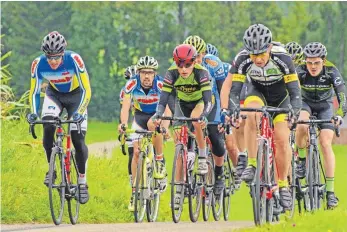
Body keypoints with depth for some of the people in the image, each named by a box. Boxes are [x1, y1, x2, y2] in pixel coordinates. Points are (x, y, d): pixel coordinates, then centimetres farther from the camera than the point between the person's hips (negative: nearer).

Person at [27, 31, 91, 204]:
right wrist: (33, 113, -31)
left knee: (78, 140, -10)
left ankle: (82, 181, 4)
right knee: (48, 126, -26)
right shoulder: (38, 64, -26)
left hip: (75, 95, -2)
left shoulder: (74, 60, -33)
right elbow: (34, 92, -16)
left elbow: (86, 90, -30)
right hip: (54, 94, 2)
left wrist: (80, 112, -42)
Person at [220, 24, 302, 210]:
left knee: (282, 139, -13)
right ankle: (251, 164, -26)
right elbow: (232, 88, -26)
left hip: (280, 97, -1)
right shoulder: (242, 60, -29)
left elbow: (295, 91, -29)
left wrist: (294, 113, -45)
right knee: (252, 114, -34)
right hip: (257, 92, 1)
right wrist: (228, 110, -43)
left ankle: (283, 185, 5)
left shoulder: (282, 58, -32)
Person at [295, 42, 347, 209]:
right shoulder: (300, 71, -26)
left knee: (326, 144, -16)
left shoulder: (331, 72, -26)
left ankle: (330, 191, -13)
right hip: (305, 103, 0)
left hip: (325, 106, 0)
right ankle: (301, 160, -9)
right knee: (301, 126, -34)